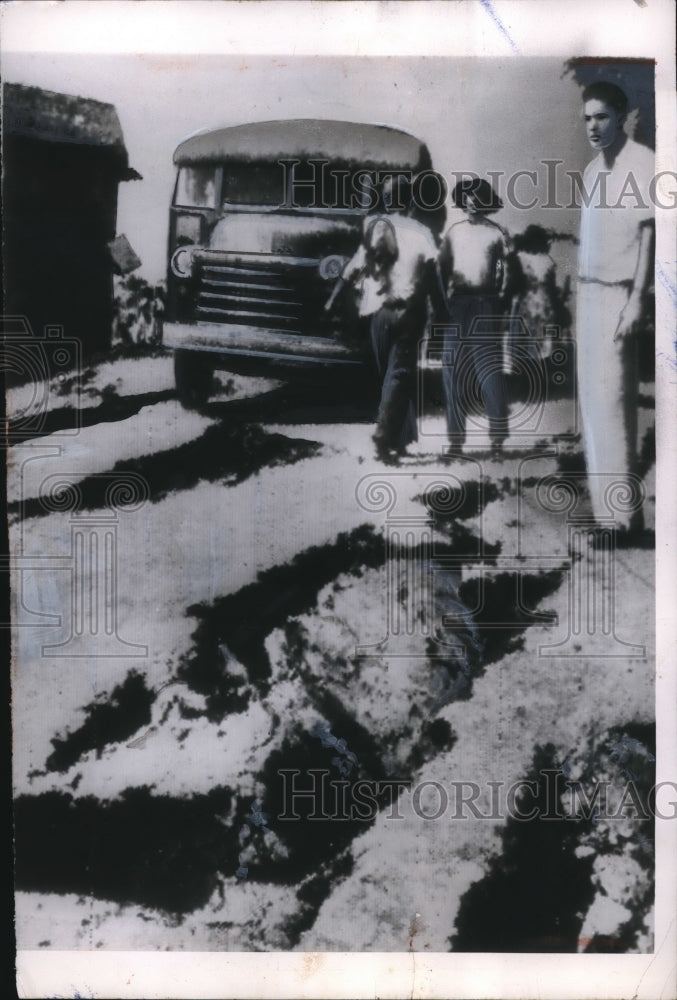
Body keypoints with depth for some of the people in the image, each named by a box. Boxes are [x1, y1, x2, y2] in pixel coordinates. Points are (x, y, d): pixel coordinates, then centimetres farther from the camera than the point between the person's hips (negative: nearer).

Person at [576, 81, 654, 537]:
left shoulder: (642, 163, -9)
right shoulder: (592, 169, 15)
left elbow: (648, 235, -15)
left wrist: (638, 300, -21)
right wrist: (582, 292, 13)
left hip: (618, 294, -9)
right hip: (589, 291, 9)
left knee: (612, 397, -12)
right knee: (592, 394, 12)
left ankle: (624, 510, -8)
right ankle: (603, 498, 23)